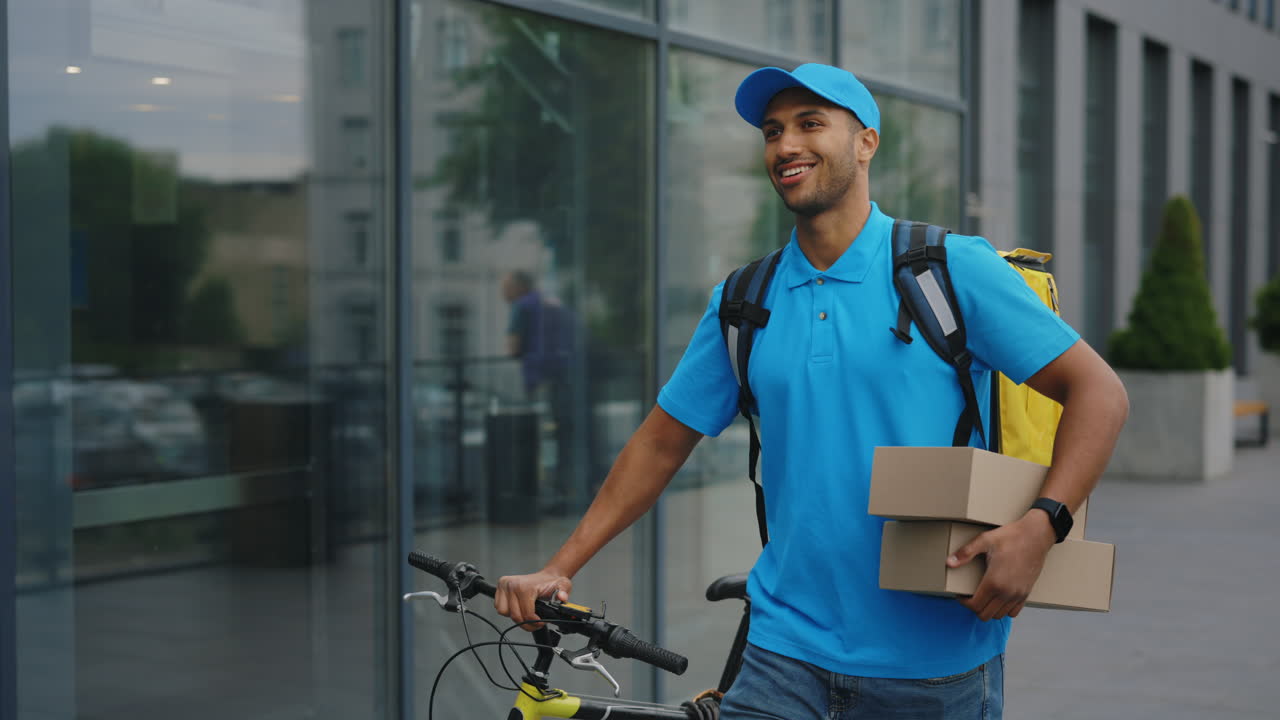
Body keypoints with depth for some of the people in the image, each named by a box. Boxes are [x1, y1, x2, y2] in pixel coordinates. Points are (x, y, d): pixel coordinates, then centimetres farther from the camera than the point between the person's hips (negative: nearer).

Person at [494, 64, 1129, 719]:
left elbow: (1098, 392, -5)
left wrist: (1038, 528, -19)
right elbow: (662, 443, 15)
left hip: (934, 666, -2)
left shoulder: (954, 269, -4)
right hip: (785, 658, 3)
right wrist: (558, 569, 9)